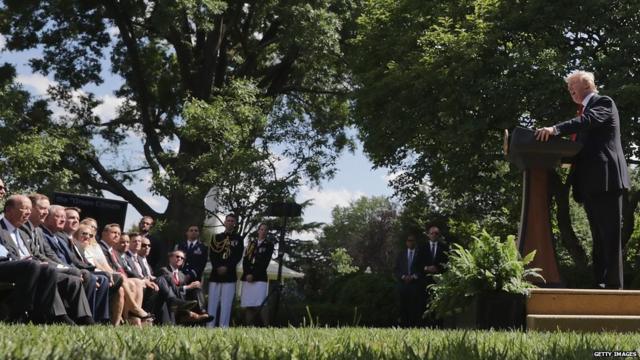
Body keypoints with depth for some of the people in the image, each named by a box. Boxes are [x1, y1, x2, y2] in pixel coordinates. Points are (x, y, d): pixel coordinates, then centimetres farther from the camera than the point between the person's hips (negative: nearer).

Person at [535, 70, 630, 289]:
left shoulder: (604, 103, 0)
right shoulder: (584, 109, 24)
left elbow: (588, 120, -22)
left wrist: (555, 129, -34)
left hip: (605, 178, -9)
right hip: (590, 182, 9)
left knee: (610, 235, -9)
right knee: (598, 237, 9)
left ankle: (614, 285, -9)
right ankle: (600, 284, 13)